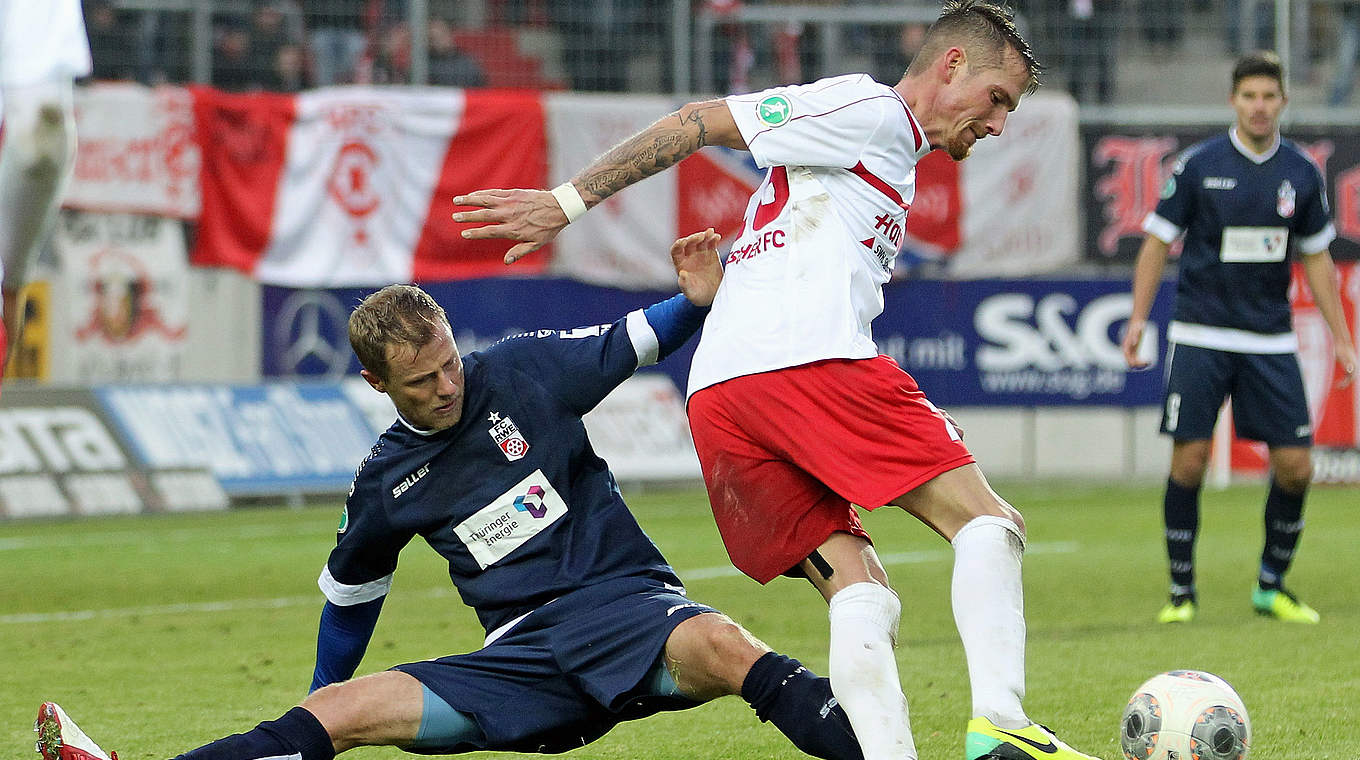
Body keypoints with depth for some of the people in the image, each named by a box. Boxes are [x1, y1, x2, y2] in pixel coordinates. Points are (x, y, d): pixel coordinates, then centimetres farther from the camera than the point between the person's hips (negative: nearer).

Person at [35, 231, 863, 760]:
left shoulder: (523, 372, 1)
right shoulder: (389, 481, 10)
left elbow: (629, 343, 7)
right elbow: (350, 591, 25)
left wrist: (697, 301, -13)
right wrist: (322, 693, 34)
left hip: (624, 601, -3)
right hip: (524, 652, 3)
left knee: (718, 647, -39)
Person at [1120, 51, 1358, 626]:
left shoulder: (1302, 174, 5)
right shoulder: (1198, 165, -4)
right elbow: (1158, 242, 3)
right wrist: (1138, 318, -6)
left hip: (1270, 341, 3)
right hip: (1199, 337, -3)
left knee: (1294, 466, -3)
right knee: (1189, 460, -8)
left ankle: (1271, 586, 15)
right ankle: (1181, 591, 6)